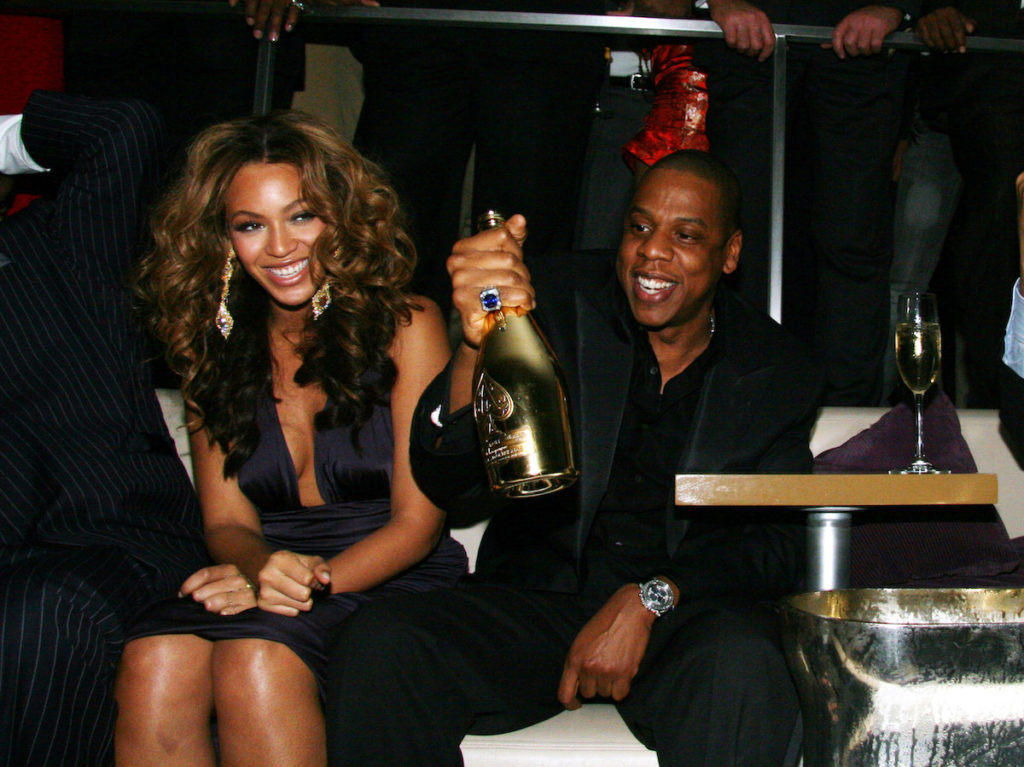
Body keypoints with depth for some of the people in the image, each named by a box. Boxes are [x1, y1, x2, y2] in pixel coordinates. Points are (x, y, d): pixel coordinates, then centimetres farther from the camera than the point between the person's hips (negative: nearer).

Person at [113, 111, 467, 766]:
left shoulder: (407, 326, 1)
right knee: (154, 662, -30)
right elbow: (226, 521, 7)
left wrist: (312, 583, -19)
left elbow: (417, 522, -3)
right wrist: (265, 568, -18)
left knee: (258, 659, -34)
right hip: (259, 581, 3)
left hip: (389, 582, -3)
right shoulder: (213, 348, 12)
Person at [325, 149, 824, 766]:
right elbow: (449, 483, -6)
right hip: (536, 597, 2)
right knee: (378, 648, -26)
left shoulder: (779, 373, 7)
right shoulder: (564, 304, 3)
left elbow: (780, 546, 3)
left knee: (743, 670, -37)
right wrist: (475, 346, -27)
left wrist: (649, 600, -15)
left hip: (686, 611, -1)